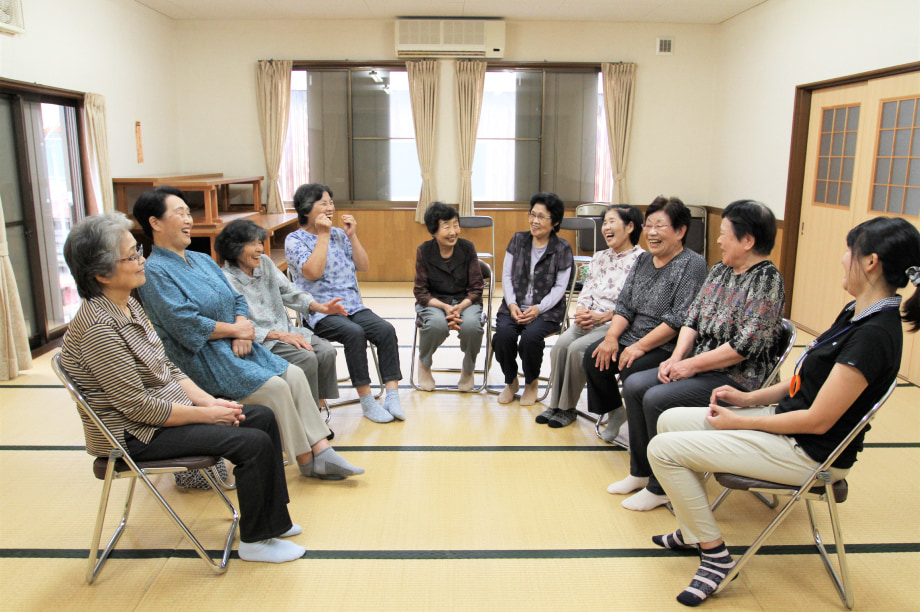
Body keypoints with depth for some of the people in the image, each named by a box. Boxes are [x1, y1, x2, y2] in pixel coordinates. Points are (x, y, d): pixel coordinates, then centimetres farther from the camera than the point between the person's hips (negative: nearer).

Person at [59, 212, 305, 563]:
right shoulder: (98, 327, -25)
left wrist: (209, 401, -2)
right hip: (134, 434, -10)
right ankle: (255, 541, 3)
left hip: (165, 408, 10)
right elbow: (138, 407, -25)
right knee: (255, 443, -18)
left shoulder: (128, 304, 5)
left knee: (263, 417, 6)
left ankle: (272, 520, 17)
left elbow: (168, 370, 10)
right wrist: (206, 414, -16)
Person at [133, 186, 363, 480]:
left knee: (295, 375, -7)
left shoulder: (202, 260, 15)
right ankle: (306, 461, -5)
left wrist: (242, 333, -6)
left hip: (234, 346, 8)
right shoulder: (154, 272, -12)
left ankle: (321, 451, -6)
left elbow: (237, 299, 14)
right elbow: (188, 326, -21)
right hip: (200, 359, -8)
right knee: (275, 387, -20)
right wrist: (234, 329, -10)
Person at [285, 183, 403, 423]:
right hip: (320, 311, -5)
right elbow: (313, 272, -17)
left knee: (386, 330, -21)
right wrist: (323, 235, -12)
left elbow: (363, 266, 12)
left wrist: (352, 236, 2)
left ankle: (392, 396, -21)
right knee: (354, 333, -32)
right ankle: (367, 401, -21)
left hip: (353, 306, 5)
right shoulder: (294, 240, 0)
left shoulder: (339, 234, 16)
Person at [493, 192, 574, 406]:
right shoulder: (518, 240, 9)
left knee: (531, 336, -32)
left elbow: (560, 287, -3)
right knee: (503, 334, -28)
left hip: (547, 309, -2)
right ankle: (511, 382, 2)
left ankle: (531, 383, -1)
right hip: (514, 306, 3)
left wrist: (538, 308, -17)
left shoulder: (562, 249, 1)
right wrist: (512, 304, -8)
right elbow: (506, 276, 7)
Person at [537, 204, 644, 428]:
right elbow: (587, 290, 15)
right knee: (560, 345, -20)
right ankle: (555, 403, -8)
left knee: (577, 348, -26)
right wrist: (581, 311, -6)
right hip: (589, 320, 6)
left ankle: (568, 408, -8)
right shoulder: (599, 257, 18)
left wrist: (602, 317, -19)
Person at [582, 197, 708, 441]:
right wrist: (611, 337, -8)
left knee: (632, 369, -29)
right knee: (593, 356, -11)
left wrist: (641, 346, -22)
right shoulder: (643, 260, 12)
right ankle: (615, 412, 13)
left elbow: (680, 319, -19)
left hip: (667, 346, -7)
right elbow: (624, 305, 10)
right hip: (631, 338, 7)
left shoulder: (692, 264, -11)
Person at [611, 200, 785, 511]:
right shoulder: (720, 271, 10)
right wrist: (677, 357, -5)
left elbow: (746, 346, -22)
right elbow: (692, 318, 10)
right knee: (634, 385, -5)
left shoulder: (767, 280, -15)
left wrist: (692, 364, -18)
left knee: (657, 399, -24)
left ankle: (662, 488, -5)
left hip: (737, 377, -9)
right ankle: (640, 472, 9)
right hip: (698, 366, 9)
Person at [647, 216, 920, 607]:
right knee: (670, 420, 9)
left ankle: (714, 554, 3)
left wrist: (741, 422, -14)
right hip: (788, 422, 10)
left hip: (810, 454, -10)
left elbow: (818, 420, -24)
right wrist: (750, 398, 4)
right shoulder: (857, 312, 4)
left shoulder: (874, 334, -26)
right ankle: (693, 530, 21)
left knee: (663, 449, -13)